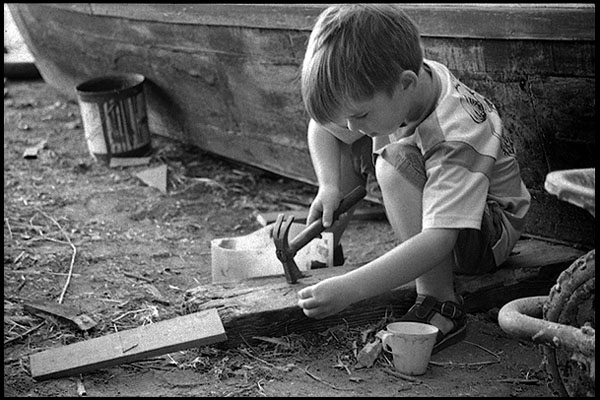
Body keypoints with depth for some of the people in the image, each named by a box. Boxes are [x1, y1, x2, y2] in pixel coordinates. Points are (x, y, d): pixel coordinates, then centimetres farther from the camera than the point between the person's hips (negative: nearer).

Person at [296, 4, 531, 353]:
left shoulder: (456, 137, -38)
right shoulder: (380, 88, -17)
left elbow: (437, 240, -44)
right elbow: (320, 124, -1)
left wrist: (349, 289, -48)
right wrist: (329, 186, -17)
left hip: (488, 235, -7)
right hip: (439, 197, 7)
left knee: (395, 162, -36)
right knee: (335, 126, -5)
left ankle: (440, 305, -29)